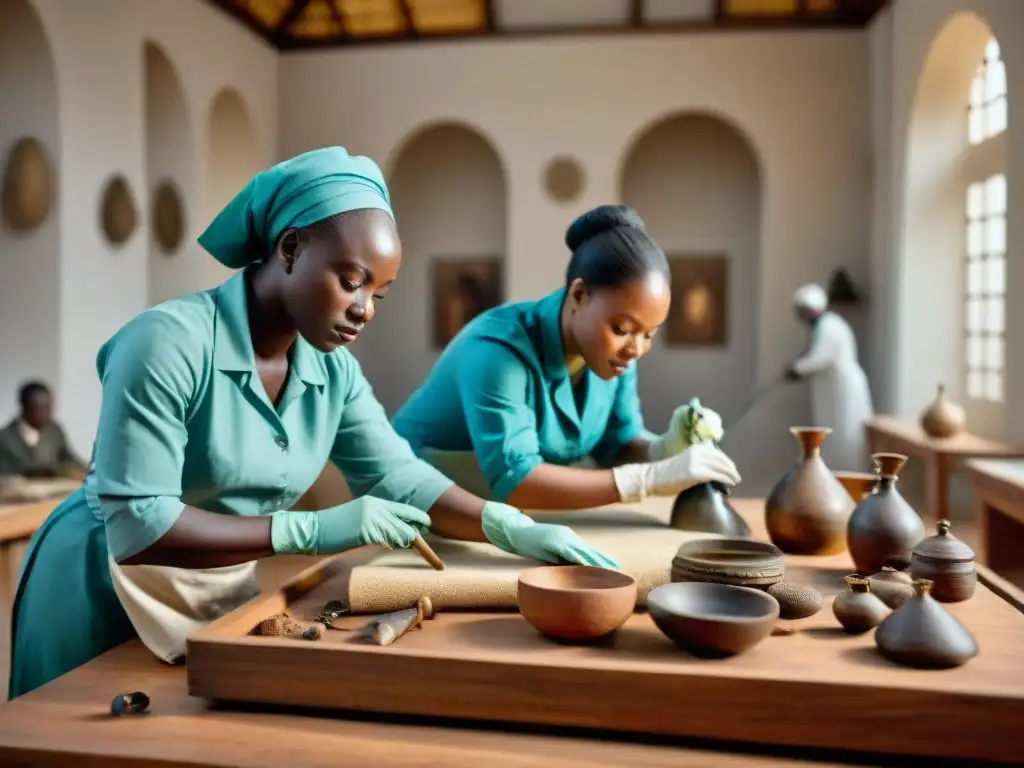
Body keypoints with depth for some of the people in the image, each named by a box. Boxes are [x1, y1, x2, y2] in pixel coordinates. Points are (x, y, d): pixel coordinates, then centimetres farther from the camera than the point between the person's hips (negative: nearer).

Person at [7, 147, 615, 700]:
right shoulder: (169, 341, -26)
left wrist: (512, 529, -19)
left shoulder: (333, 369, -7)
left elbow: (397, 474, -5)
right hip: (106, 598, -5)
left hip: (227, 593, 6)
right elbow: (135, 525, -29)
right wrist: (311, 531, -33)